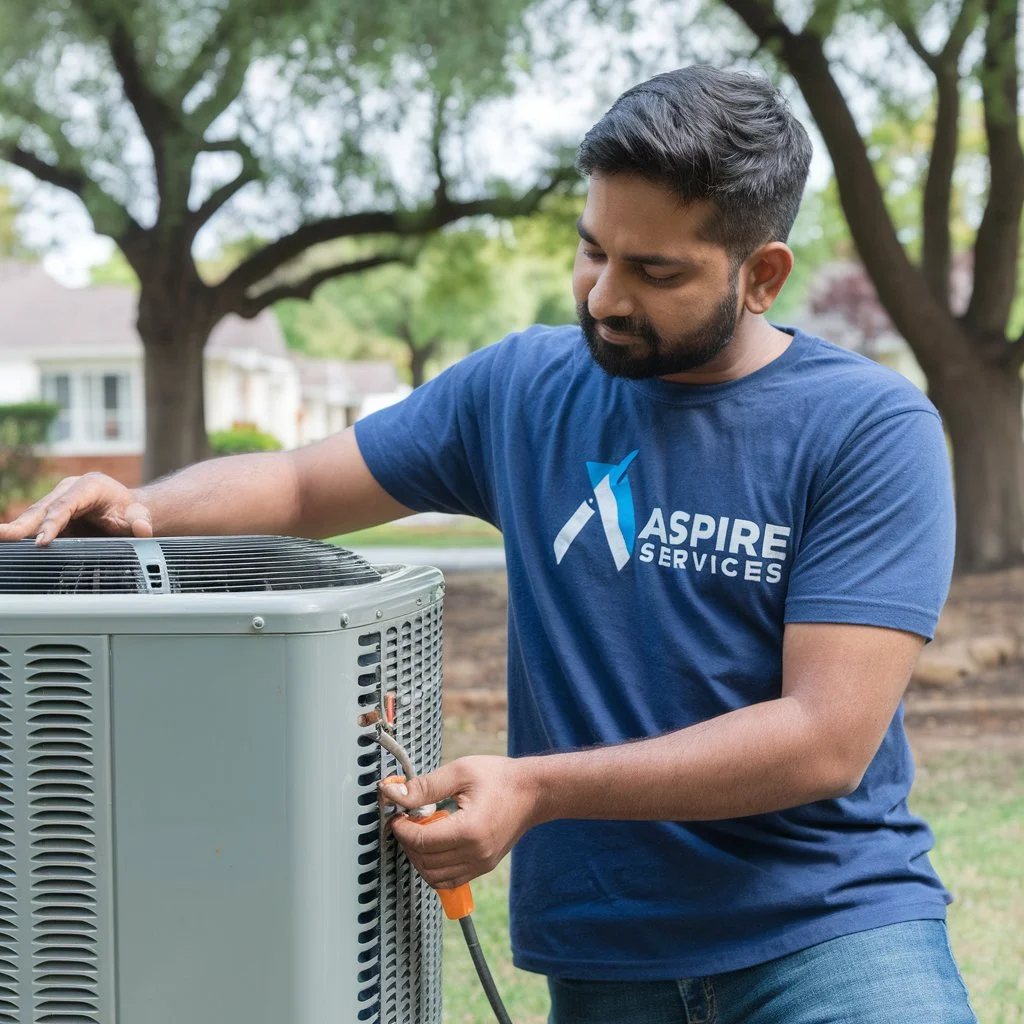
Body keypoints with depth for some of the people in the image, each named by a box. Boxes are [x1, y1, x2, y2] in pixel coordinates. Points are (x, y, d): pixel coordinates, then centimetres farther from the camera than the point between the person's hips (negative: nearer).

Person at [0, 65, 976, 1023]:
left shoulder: (872, 429, -9)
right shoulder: (524, 387, 4)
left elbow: (826, 739, -16)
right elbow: (300, 484, 12)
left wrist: (537, 789, -19)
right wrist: (143, 507, -9)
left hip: (828, 919, -3)